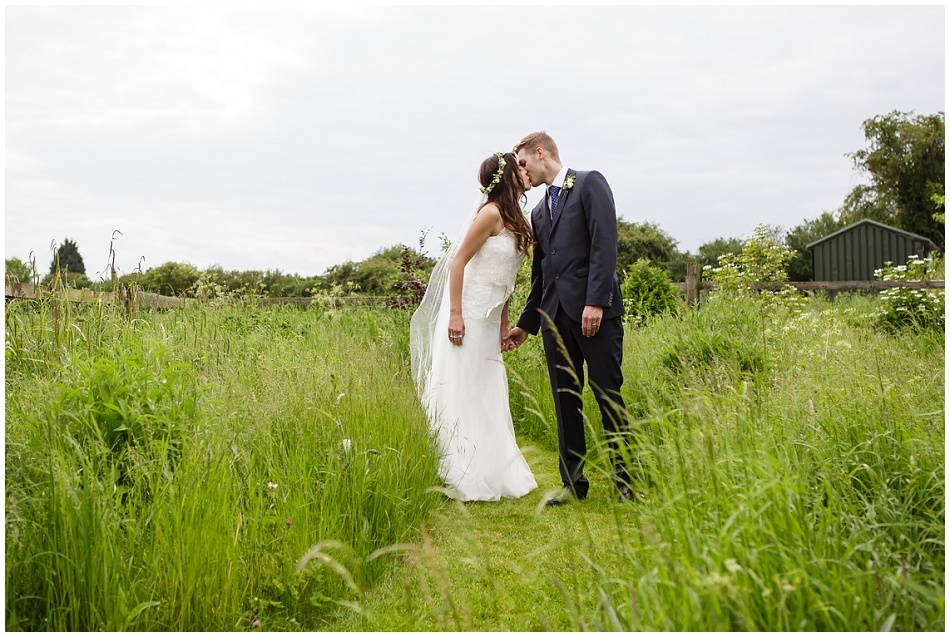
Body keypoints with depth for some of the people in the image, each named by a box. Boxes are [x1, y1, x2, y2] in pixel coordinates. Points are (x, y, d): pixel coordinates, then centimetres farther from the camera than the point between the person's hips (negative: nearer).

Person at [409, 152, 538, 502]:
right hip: (468, 313, -9)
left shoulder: (514, 220, 13)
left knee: (487, 397, 12)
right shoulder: (491, 213, -13)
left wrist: (504, 325, 14)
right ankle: (465, 479, 2)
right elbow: (458, 262, -15)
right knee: (461, 392, -4)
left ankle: (492, 475, 19)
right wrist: (455, 314, -21)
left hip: (489, 319, 9)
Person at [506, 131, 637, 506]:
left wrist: (596, 301, -18)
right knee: (565, 400, 5)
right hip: (555, 314, 7)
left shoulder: (590, 183, 2)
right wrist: (527, 324, 26)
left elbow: (604, 243, -10)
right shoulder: (539, 211, 23)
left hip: (594, 309, -7)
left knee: (608, 394, -3)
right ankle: (573, 482, 11)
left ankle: (627, 480, 6)